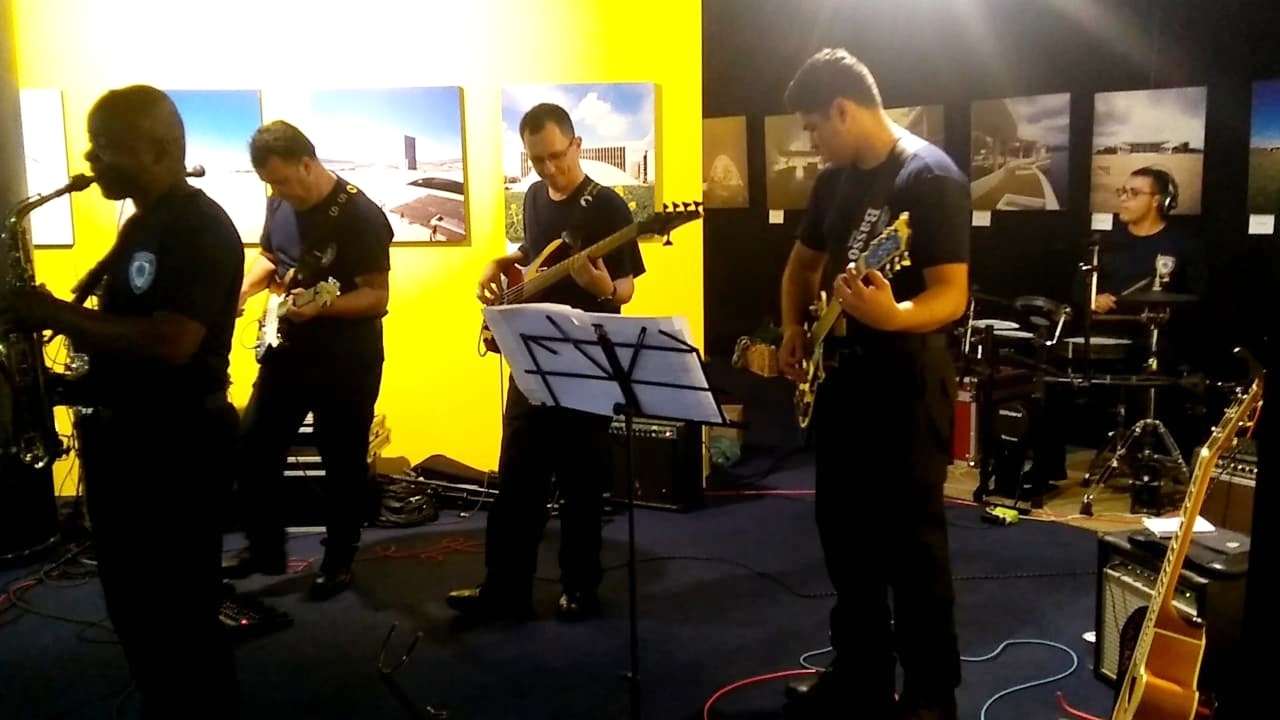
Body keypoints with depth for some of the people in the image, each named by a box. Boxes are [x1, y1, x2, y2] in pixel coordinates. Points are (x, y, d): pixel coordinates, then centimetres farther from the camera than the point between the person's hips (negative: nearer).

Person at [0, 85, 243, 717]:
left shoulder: (201, 228, -17)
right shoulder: (143, 225, 14)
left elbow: (170, 343, -27)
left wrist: (59, 316, -20)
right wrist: (57, 316, 4)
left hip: (176, 446, -10)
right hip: (120, 437, 10)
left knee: (182, 614, 1)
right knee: (132, 605, 20)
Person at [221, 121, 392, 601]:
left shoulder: (360, 216, -19)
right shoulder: (281, 204, 3)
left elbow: (378, 297, -19)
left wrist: (320, 306, -33)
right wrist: (243, 289, 0)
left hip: (346, 361, -7)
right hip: (287, 350, 7)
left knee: (343, 463, 4)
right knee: (254, 448, 10)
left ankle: (339, 561, 21)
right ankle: (265, 548, 27)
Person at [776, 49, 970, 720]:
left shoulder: (931, 176, -14)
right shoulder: (835, 179, 10)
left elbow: (952, 295, -21)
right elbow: (803, 262, 23)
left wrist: (892, 315, -39)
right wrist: (794, 329, 9)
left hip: (906, 381, -8)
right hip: (840, 374, 8)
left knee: (911, 540, -1)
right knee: (842, 530, 13)